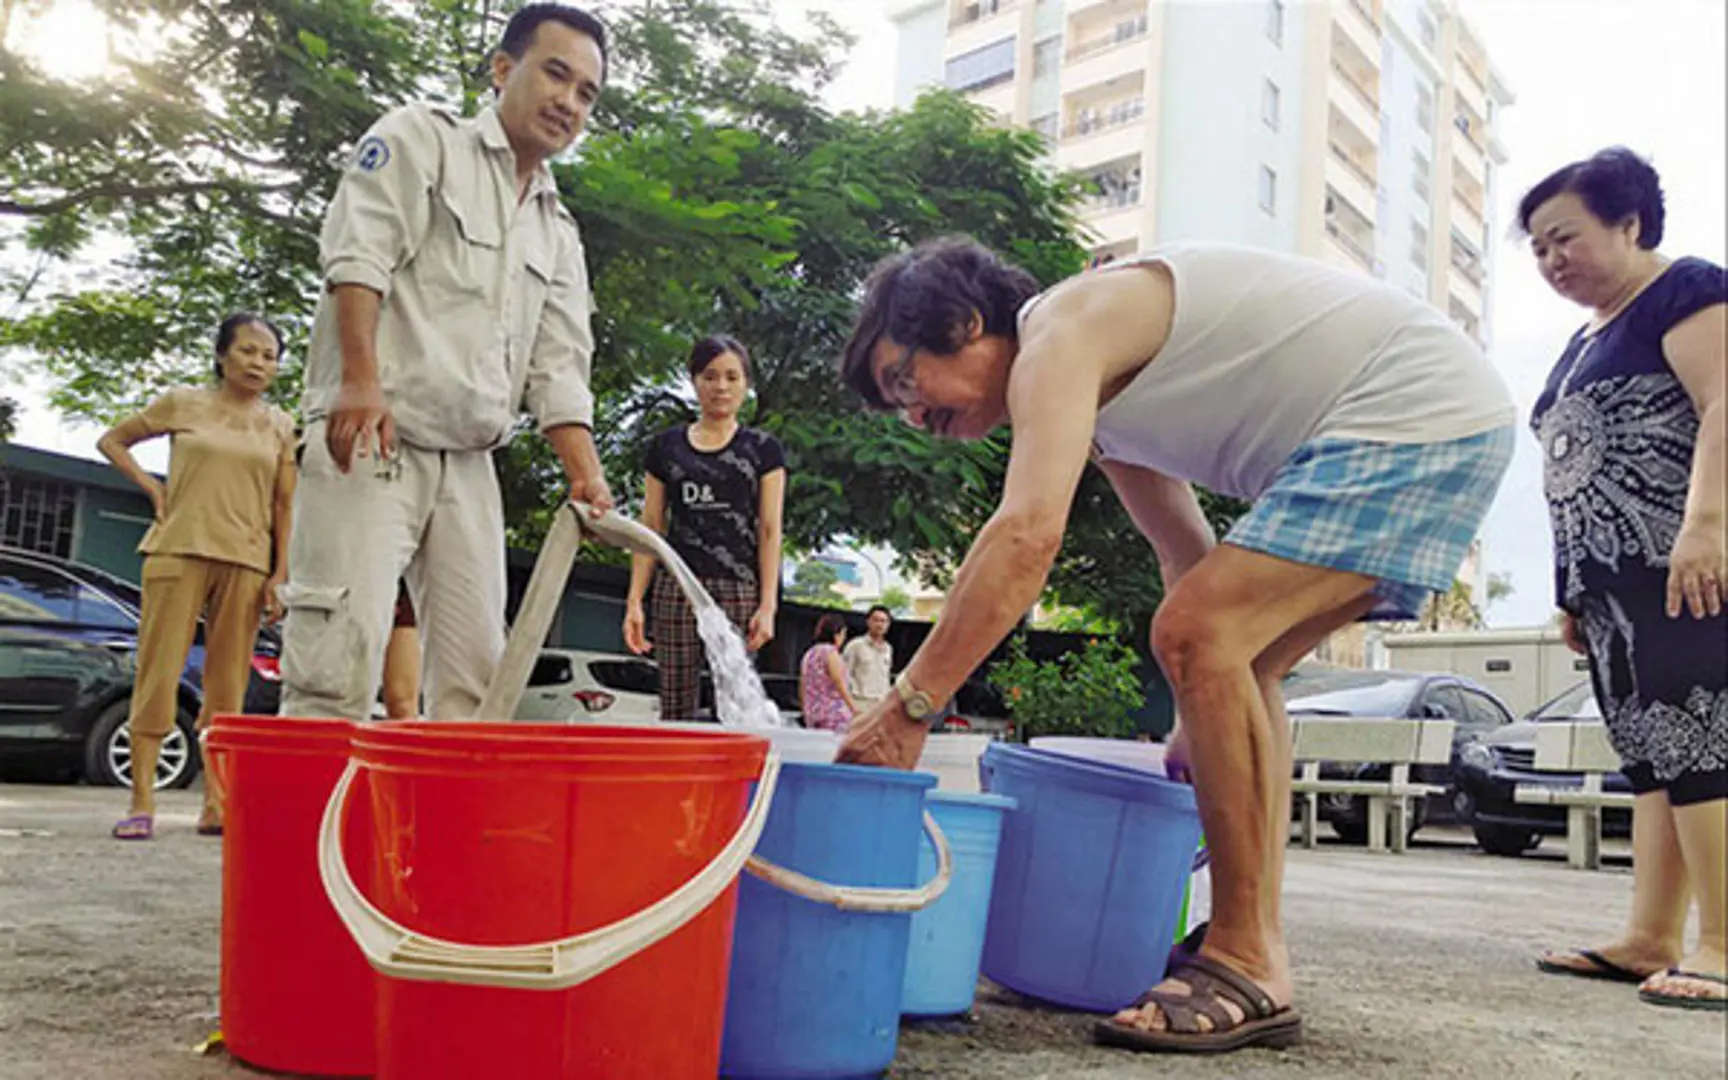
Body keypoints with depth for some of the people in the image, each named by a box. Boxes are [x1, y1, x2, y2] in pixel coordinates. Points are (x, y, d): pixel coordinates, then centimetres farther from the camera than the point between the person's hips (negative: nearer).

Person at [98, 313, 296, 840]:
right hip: (179, 552, -1)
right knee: (159, 673, -4)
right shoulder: (184, 403, 8)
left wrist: (279, 575, 2)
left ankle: (215, 805, 6)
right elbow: (111, 440, 17)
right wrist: (152, 486, 3)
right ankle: (141, 802, -1)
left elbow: (285, 506, 9)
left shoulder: (280, 426, 11)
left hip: (244, 562, 2)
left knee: (228, 687, 2)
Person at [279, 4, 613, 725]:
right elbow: (359, 253, -10)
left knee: (476, 674, 2)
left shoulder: (558, 236, 21)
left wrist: (585, 474, -1)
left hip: (468, 466, 7)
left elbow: (559, 368, 13)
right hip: (370, 442, -6)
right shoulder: (421, 139, 5)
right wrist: (362, 379, -24)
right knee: (341, 661, -15)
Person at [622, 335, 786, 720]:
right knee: (674, 709, -1)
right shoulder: (666, 446, 13)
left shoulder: (763, 449, 9)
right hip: (677, 587, 2)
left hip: (739, 590, -2)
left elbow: (770, 530, 4)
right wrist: (634, 600, 5)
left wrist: (768, 604, -6)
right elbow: (651, 527, 13)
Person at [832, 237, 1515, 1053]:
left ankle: (1249, 973, -11)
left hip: (1418, 408, -11)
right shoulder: (1095, 394, 17)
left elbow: (1027, 534, -29)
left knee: (1198, 636, -19)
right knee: (1231, 659, 13)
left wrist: (904, 711, -29)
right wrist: (1200, 723, 21)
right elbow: (1189, 554, 22)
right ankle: (1256, 948, 15)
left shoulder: (1061, 332, -13)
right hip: (1436, 421, 11)